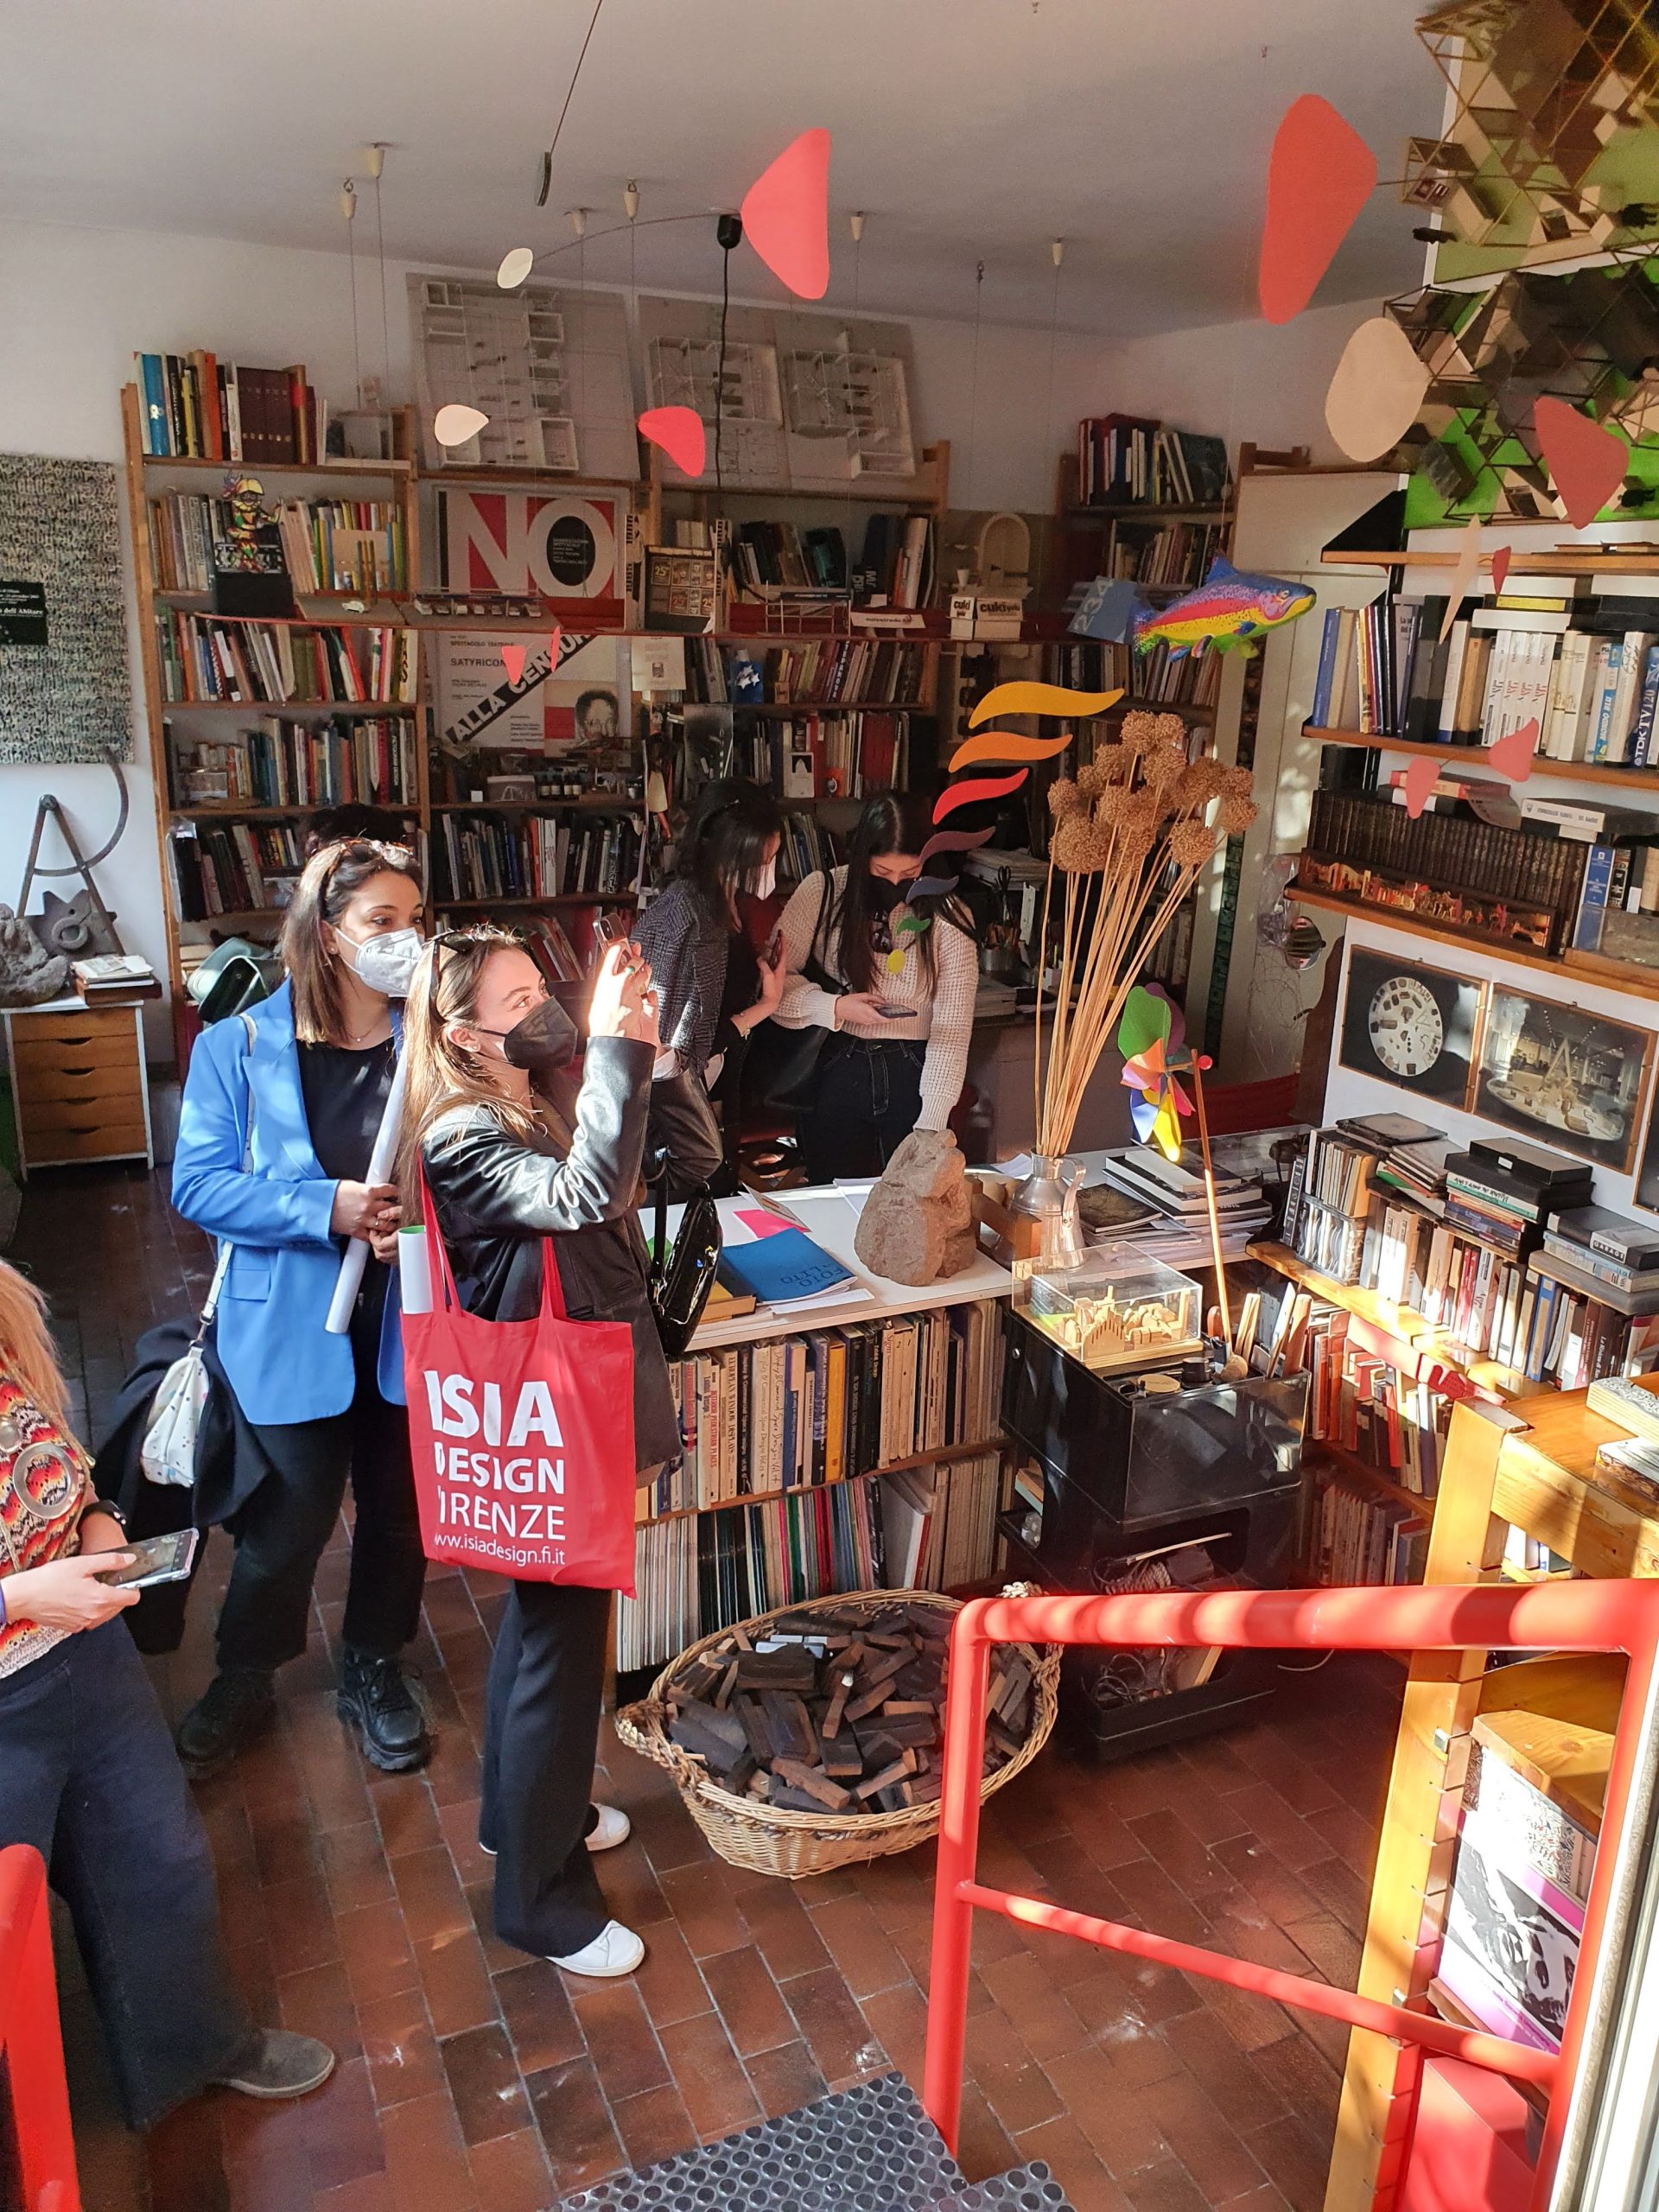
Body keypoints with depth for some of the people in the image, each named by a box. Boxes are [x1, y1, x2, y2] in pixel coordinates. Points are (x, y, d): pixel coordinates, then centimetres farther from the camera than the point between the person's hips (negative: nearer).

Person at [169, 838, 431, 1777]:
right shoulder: (239, 1047, -6)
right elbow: (199, 1185, -10)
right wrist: (326, 1207, -22)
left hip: (408, 1319, 2)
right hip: (293, 1326, -2)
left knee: (400, 1506, 15)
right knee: (294, 1514, 8)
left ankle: (374, 1670, 41)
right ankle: (246, 1679, 37)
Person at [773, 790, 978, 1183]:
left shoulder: (948, 918, -7)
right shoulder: (821, 893, -6)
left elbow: (952, 1031, -12)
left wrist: (929, 1130, -19)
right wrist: (836, 1008, -20)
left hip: (914, 1076, 0)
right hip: (835, 1073, 0)